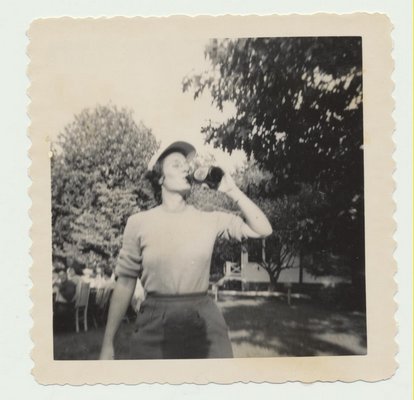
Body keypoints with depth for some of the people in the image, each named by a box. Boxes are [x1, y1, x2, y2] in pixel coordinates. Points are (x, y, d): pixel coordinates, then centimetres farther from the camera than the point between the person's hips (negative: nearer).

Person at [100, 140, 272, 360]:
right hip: (155, 323, -1)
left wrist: (232, 190, -3)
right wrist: (107, 345, 2)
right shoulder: (138, 223, 1)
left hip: (204, 321, 1)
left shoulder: (211, 220, 4)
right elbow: (125, 283, 3)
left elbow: (263, 230, 1)